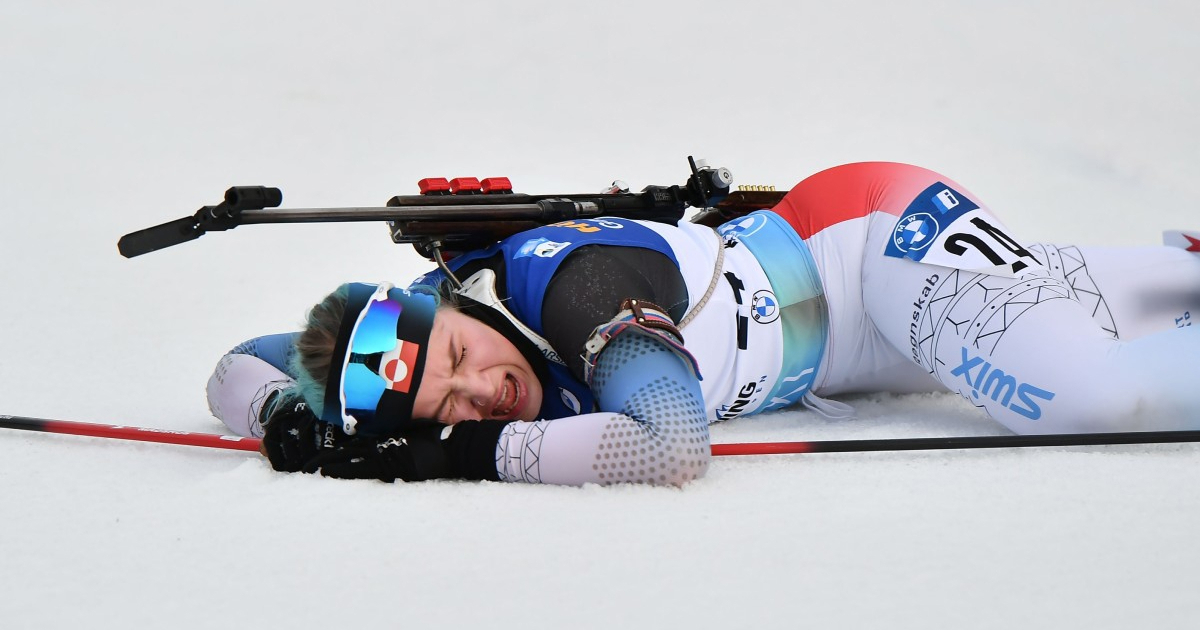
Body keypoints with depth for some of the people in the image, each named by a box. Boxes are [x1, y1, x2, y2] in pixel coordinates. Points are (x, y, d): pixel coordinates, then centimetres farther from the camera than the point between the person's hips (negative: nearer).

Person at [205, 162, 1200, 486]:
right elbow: (241, 366, -8)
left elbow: (674, 446, -50)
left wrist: (483, 453, -44)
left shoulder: (576, 281, -38)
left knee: (1103, 394, -21)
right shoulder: (432, 307, -17)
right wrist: (290, 423, -31)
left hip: (878, 234, -7)